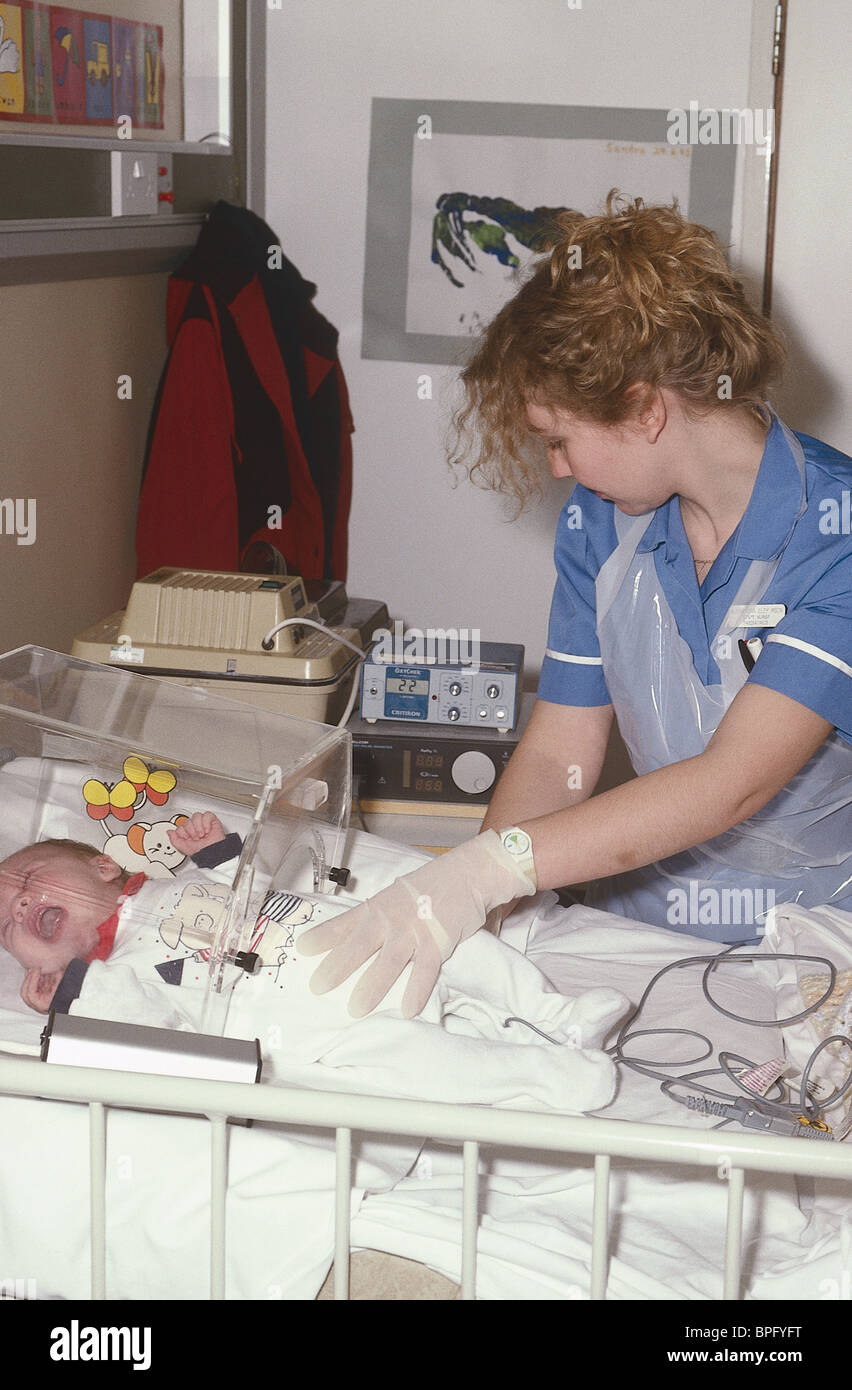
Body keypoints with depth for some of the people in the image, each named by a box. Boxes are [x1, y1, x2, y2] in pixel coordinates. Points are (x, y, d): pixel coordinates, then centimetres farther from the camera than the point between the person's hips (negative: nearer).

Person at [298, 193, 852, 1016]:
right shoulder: (599, 524, 3)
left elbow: (733, 782, -25)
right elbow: (559, 755, 1)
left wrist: (486, 869, -33)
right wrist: (458, 912, -16)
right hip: (638, 932, 4)